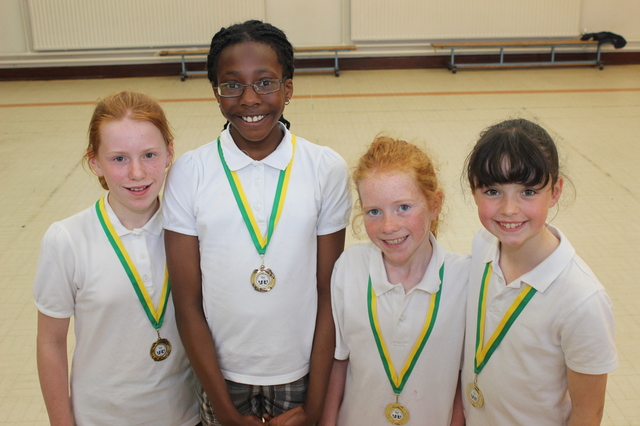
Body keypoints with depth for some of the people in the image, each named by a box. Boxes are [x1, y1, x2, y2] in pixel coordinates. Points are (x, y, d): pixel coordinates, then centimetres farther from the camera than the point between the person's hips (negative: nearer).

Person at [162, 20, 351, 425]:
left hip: (301, 374, 0)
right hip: (223, 375, 0)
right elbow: (188, 304, -7)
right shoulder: (190, 173, -10)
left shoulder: (327, 169, -9)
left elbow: (328, 297, -6)